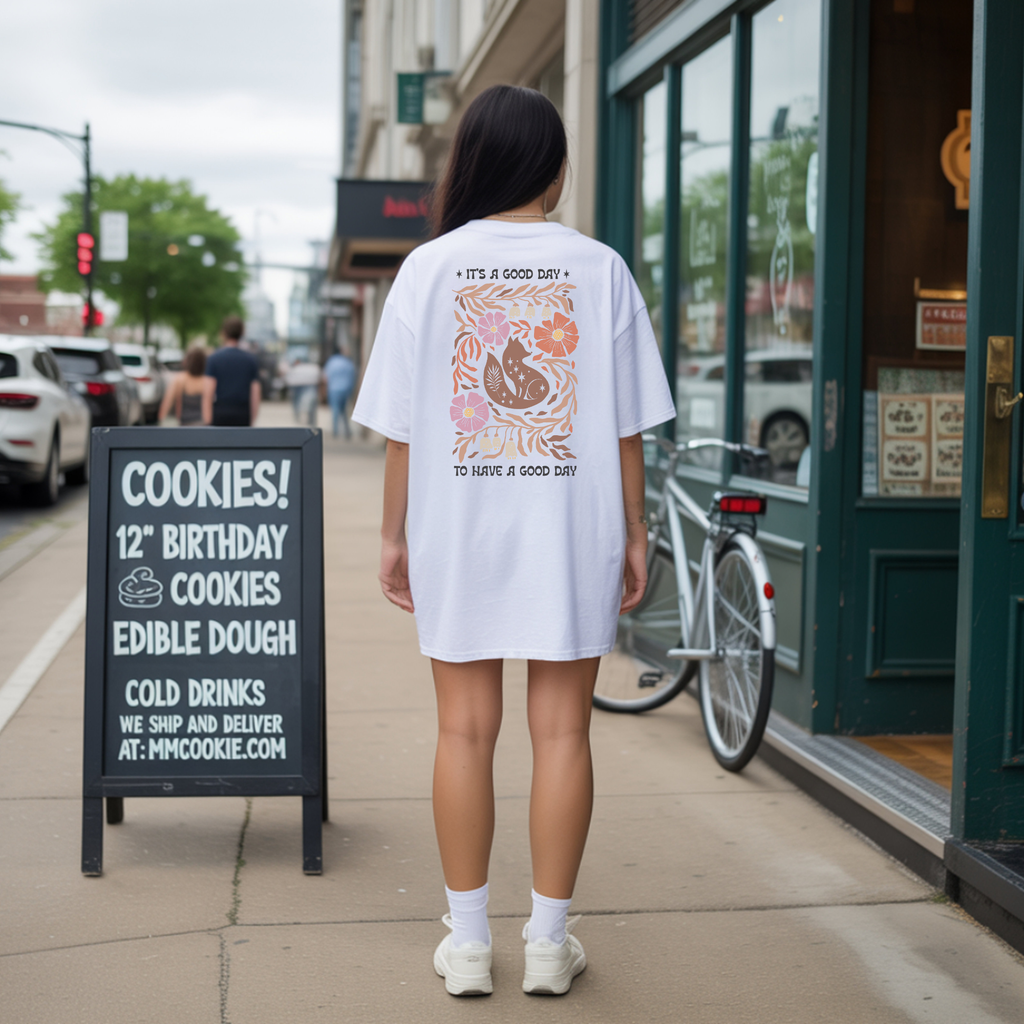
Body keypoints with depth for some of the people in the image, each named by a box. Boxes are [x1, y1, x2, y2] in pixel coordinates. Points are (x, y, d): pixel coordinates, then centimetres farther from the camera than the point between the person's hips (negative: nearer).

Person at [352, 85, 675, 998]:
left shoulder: (430, 267, 0)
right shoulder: (600, 270, 0)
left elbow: (401, 427, -1)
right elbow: (627, 426, 0)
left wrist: (394, 535, 8)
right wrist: (634, 532, 8)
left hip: (456, 534, 0)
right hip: (572, 526, 0)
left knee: (465, 731, 7)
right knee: (561, 731, 6)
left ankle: (467, 942, 14)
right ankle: (550, 941, 13)